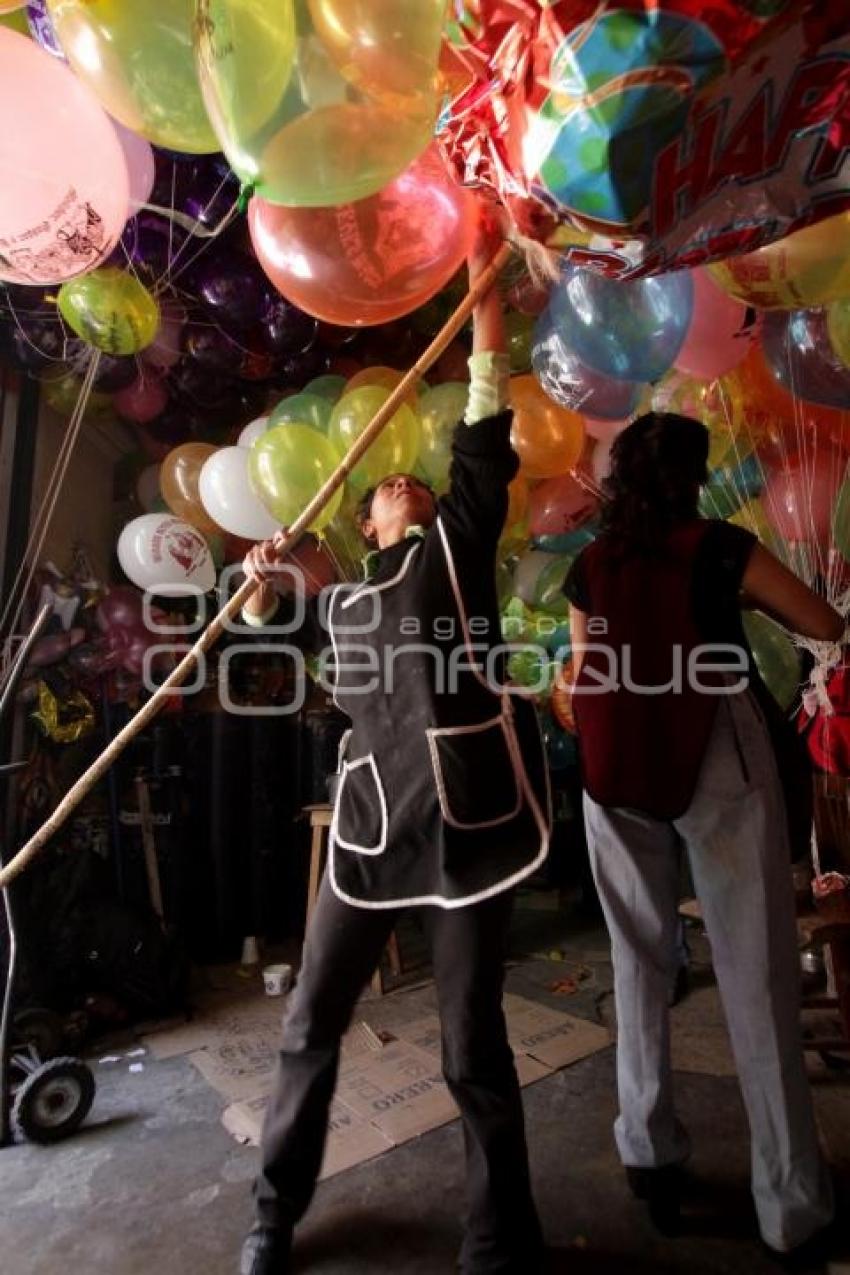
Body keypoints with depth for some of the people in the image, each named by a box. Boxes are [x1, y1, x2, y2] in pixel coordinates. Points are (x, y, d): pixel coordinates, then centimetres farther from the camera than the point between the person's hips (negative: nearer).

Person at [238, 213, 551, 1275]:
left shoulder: (460, 540, 10)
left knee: (472, 1045, 6)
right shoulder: (342, 591, 18)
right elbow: (260, 628, 32)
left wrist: (482, 279, 11)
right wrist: (259, 577, 11)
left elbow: (486, 418, 6)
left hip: (467, 811, -3)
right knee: (310, 1025, 13)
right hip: (370, 821, 4)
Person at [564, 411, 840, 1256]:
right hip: (717, 761, -3)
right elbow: (825, 625, 7)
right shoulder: (719, 546, -1)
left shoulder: (588, 569, 8)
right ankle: (791, 1202, 13)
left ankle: (648, 1155, 21)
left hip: (615, 772, 4)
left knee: (639, 962, 14)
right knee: (755, 972, 4)